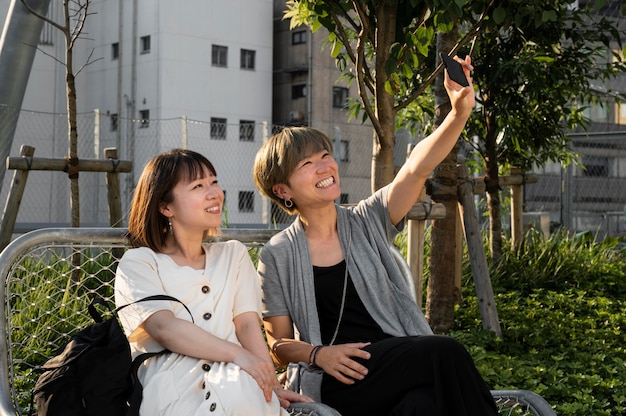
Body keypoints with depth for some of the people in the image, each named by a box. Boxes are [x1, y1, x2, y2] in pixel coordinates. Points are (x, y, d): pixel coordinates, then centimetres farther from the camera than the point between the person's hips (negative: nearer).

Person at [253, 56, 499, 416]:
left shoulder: (367, 222, 9)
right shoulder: (279, 255, 3)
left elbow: (416, 168, -8)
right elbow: (279, 344, 8)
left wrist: (460, 111, -24)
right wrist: (318, 354, -13)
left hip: (399, 368, 3)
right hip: (332, 383, -2)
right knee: (445, 353, -27)